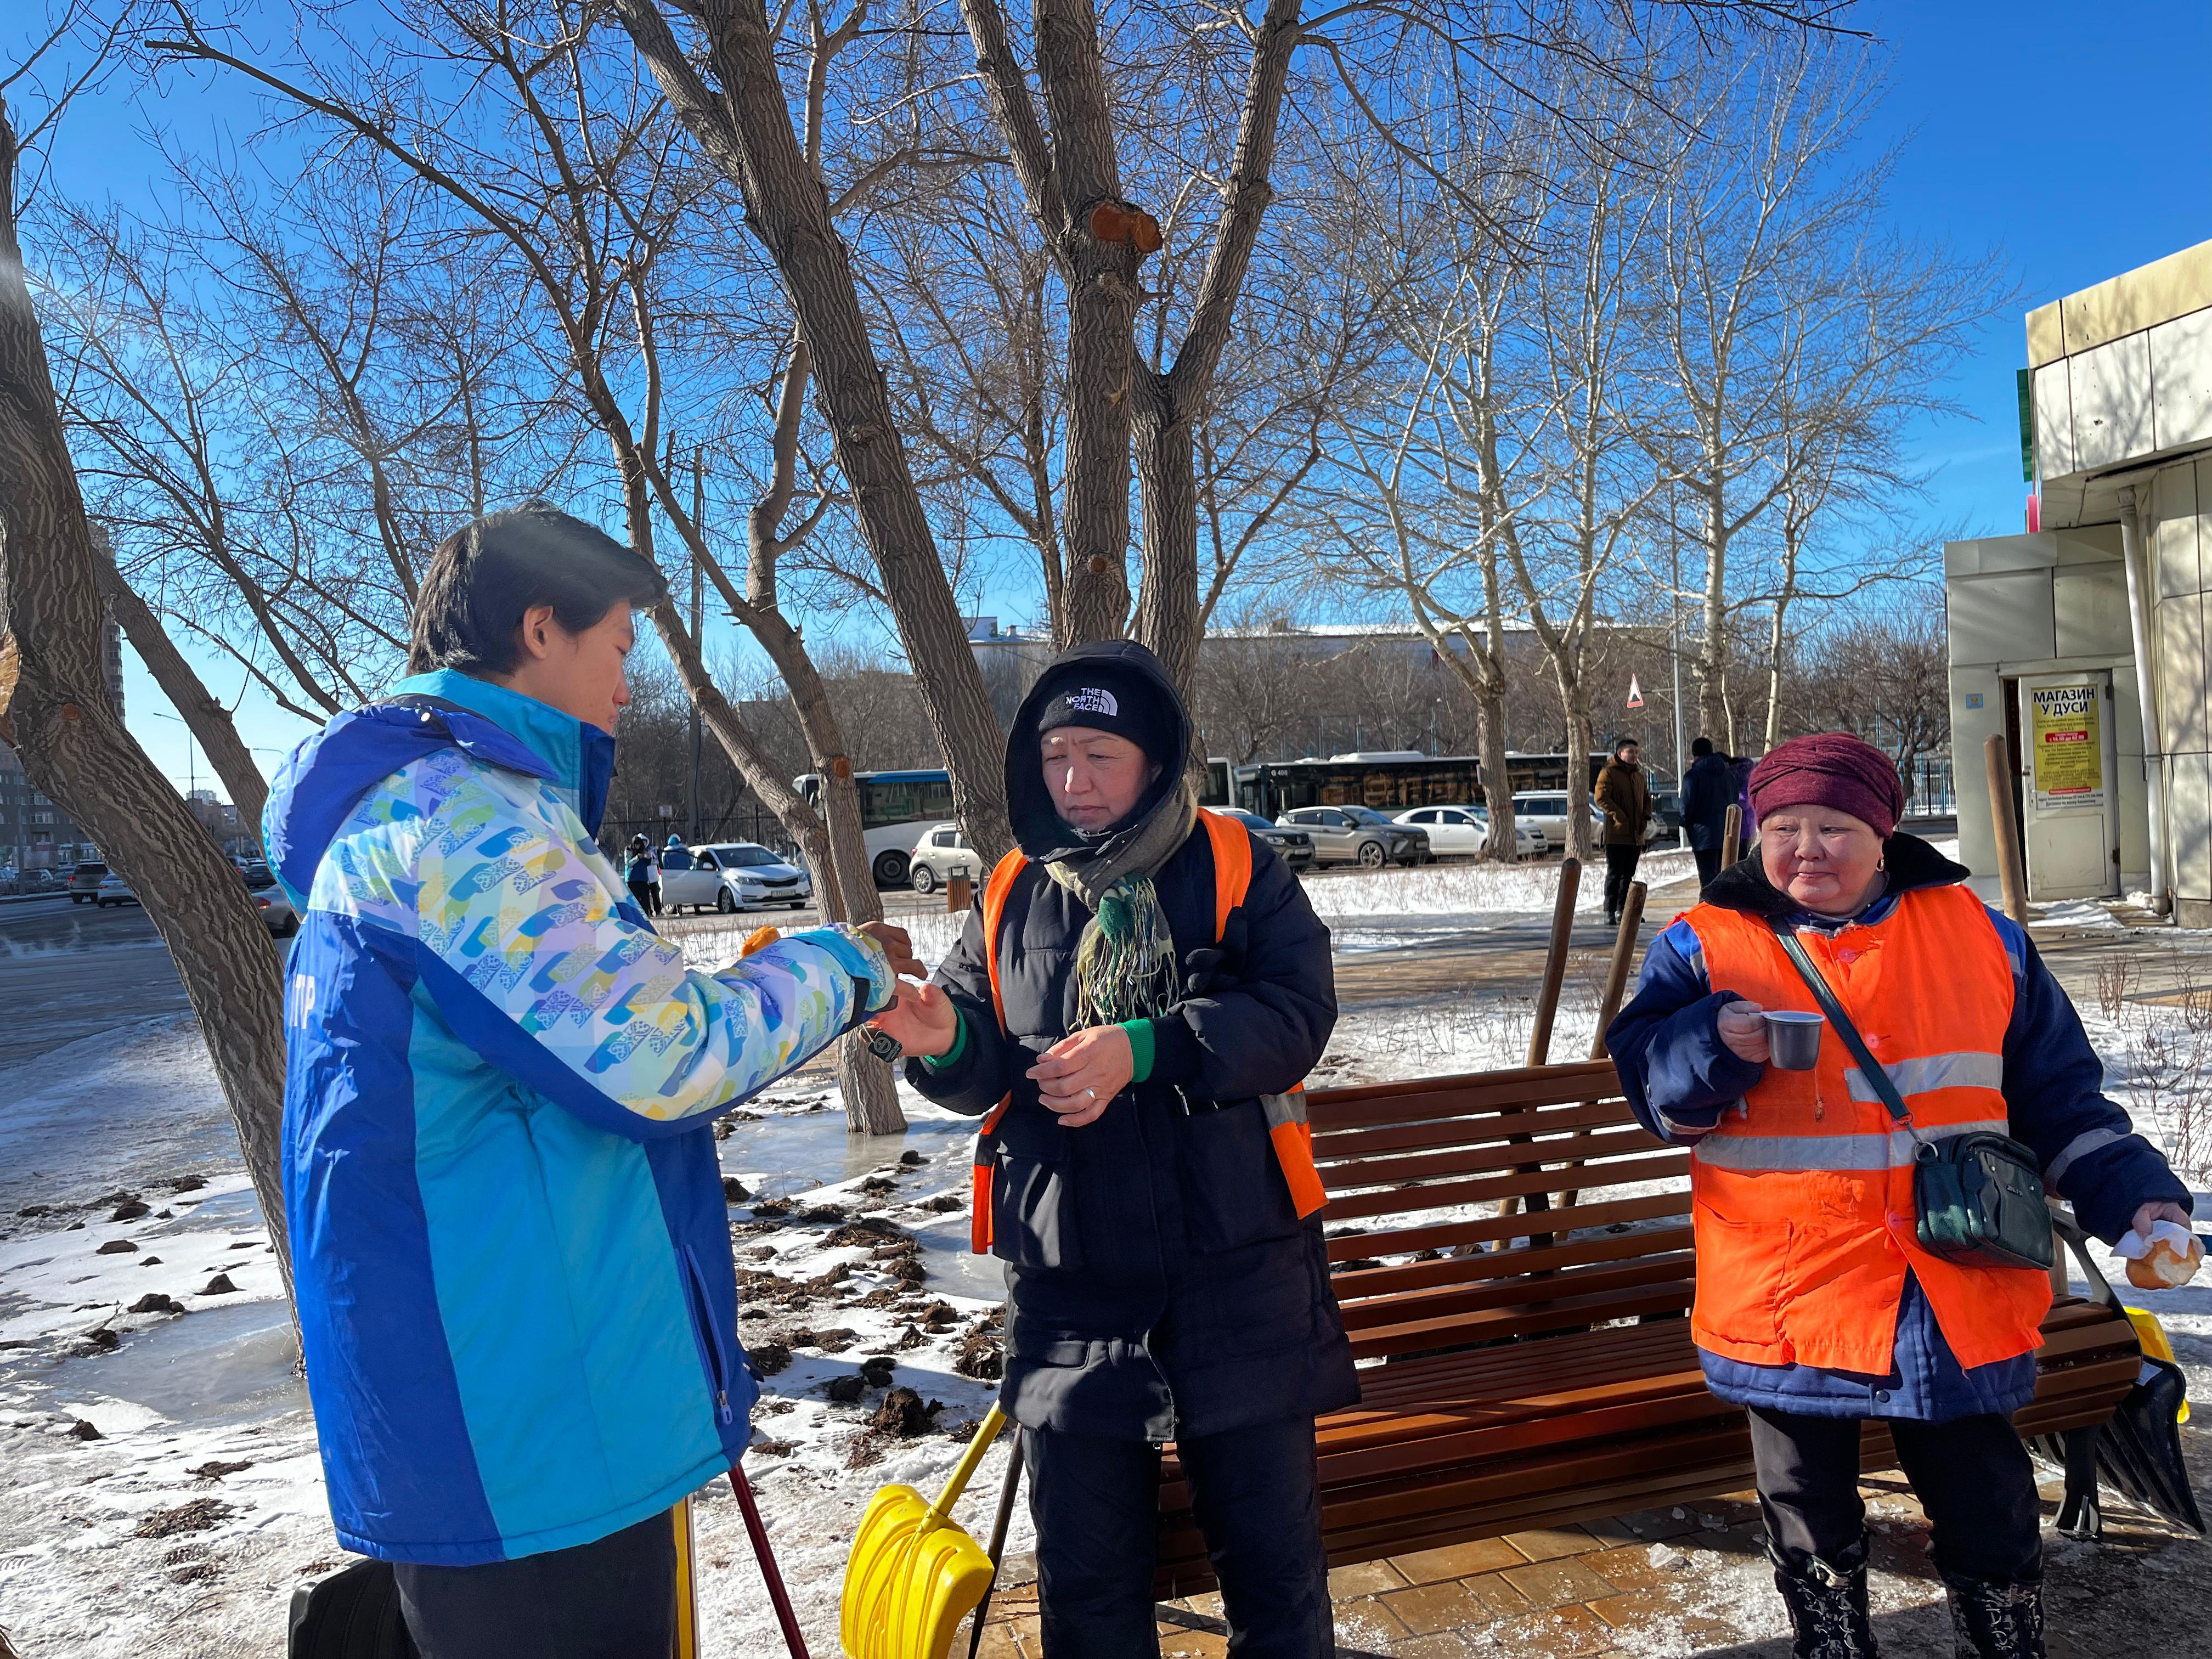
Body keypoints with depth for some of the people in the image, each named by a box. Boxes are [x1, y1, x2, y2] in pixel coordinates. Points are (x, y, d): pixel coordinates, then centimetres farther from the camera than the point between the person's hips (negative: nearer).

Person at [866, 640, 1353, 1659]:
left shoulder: (1234, 868, -2)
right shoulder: (1011, 898, 7)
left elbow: (1297, 1012, -14)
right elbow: (985, 1073, 6)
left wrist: (1144, 1049, -25)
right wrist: (948, 1042, -17)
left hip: (1236, 1264, -2)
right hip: (1069, 1279, 3)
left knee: (1270, 1547, 11)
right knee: (1085, 1571, 15)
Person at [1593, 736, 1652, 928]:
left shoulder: (1638, 775, 18)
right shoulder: (1608, 772, -6)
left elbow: (1647, 797, 28)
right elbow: (1601, 798, -15)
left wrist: (1647, 817, 11)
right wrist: (1620, 817, -20)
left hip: (1636, 834, 7)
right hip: (1617, 834, -7)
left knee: (1629, 875, 12)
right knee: (1614, 874, -7)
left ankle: (1623, 910, 20)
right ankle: (1610, 912, -4)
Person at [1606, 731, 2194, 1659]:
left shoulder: (1980, 936, 5)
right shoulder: (1705, 948, -2)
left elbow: (2059, 1098, 12)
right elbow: (1646, 1088, -2)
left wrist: (2134, 1194, 1)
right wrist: (1712, 1045, -20)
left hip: (1958, 1302, 1)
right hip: (1786, 1300, -1)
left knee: (1992, 1522, 16)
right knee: (1811, 1528, 16)